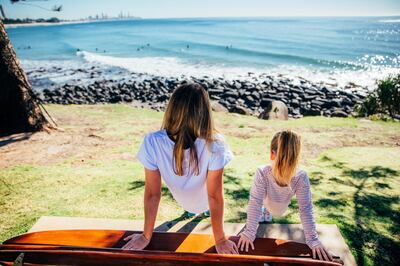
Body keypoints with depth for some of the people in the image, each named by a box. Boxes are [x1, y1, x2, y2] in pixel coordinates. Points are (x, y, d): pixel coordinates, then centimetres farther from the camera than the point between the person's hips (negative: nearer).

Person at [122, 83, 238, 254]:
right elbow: (215, 196, -30)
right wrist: (220, 240, -14)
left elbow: (152, 193, -25)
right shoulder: (214, 145, -39)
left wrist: (146, 236, -10)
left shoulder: (153, 143, -35)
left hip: (183, 200, 1)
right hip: (205, 201, -1)